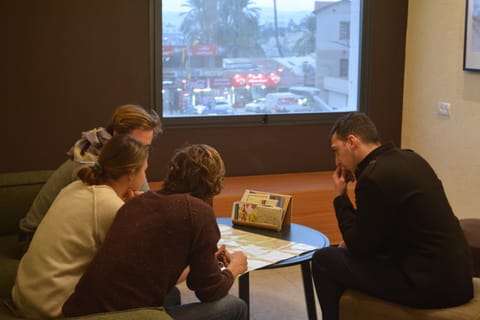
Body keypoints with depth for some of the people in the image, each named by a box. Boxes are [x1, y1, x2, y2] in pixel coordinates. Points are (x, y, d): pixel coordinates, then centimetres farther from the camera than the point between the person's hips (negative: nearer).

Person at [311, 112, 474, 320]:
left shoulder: (374, 177, -18)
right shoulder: (409, 158, 8)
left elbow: (359, 248, -8)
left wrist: (340, 196, 0)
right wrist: (353, 240, 13)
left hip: (431, 284, -9)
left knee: (324, 260, 1)